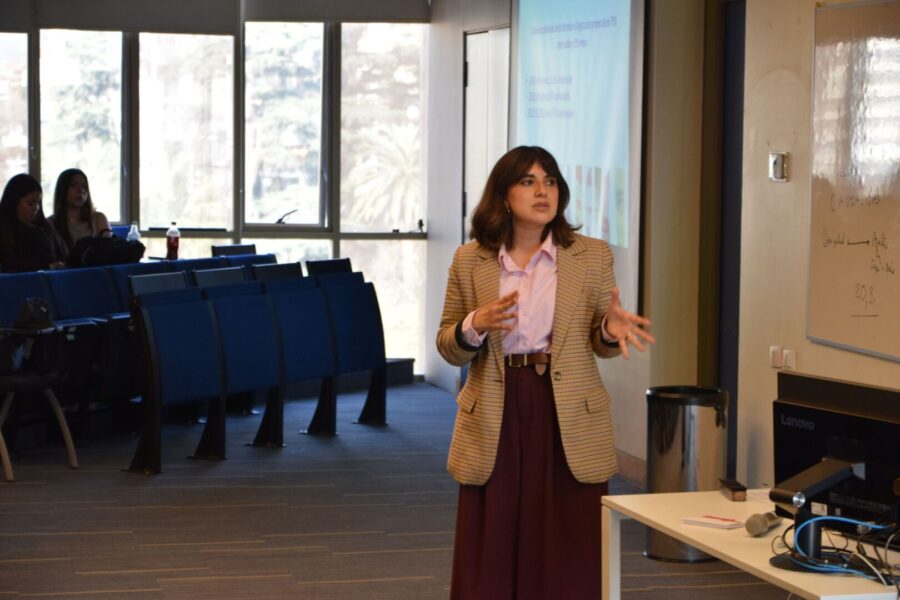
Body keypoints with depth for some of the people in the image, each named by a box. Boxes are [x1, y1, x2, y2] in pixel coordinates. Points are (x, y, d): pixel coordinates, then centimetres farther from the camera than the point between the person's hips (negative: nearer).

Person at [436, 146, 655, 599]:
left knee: (568, 559, 1)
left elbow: (599, 343, 8)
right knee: (492, 557, 3)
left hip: (569, 422, 0)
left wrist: (612, 329, -15)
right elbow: (449, 348, 7)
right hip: (494, 423, 0)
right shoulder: (469, 261, 3)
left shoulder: (592, 256, 3)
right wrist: (475, 326, -14)